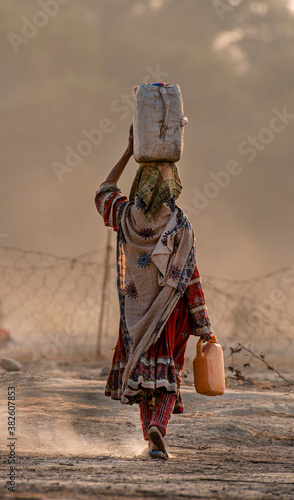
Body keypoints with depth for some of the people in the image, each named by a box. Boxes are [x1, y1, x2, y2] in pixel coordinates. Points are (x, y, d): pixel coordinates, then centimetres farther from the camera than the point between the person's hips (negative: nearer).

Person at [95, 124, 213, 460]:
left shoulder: (127, 217, -5)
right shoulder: (179, 227, -13)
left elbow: (104, 194, 19)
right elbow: (190, 277, -12)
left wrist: (128, 152, 16)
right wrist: (203, 325, -6)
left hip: (136, 311, 3)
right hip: (171, 310, -3)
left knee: (142, 371, 16)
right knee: (167, 376, 0)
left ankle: (151, 433, 16)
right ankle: (158, 428, -23)